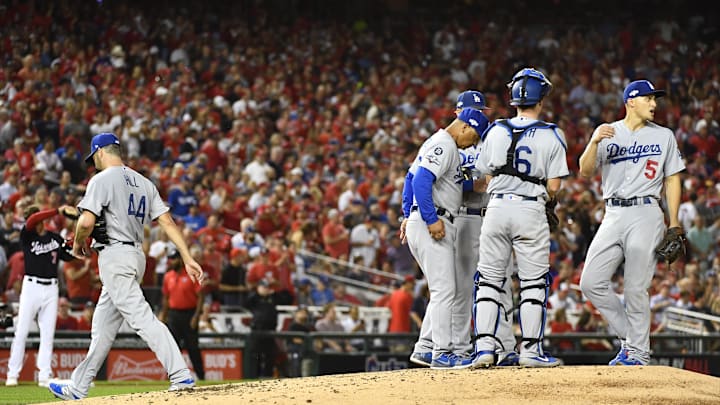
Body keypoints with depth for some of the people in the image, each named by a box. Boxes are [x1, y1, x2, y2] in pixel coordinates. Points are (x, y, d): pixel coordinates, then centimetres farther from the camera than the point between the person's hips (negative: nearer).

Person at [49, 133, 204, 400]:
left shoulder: (102, 179, -8)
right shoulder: (143, 182, 15)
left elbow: (86, 221, -18)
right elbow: (167, 221, 8)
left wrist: (78, 243, 3)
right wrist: (188, 258, 3)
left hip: (114, 255, -9)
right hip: (136, 255, 9)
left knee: (141, 318, -16)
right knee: (103, 325, 15)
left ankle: (181, 376, -27)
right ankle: (78, 388, 22)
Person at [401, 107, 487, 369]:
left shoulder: (436, 143, 21)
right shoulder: (444, 145, -12)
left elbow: (411, 177, 26)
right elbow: (421, 180, -23)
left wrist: (408, 215, 23)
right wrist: (431, 219, -24)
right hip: (432, 224, -11)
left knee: (446, 291, 14)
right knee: (444, 290, -11)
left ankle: (425, 348, 15)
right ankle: (441, 353, -12)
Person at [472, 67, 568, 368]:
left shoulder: (495, 132, 5)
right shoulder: (551, 136, -3)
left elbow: (488, 177, 8)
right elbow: (553, 186, -4)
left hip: (497, 207, 3)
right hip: (531, 210, -2)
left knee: (489, 280, 7)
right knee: (533, 283, 5)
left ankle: (484, 347, -1)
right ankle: (531, 350, 4)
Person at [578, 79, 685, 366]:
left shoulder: (664, 136, 10)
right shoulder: (607, 133, 10)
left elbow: (672, 180, 11)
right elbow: (585, 171, 1)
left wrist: (674, 224, 2)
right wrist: (595, 142, -18)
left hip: (646, 214, -2)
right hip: (613, 215, 2)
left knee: (636, 289, -6)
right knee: (591, 283, -5)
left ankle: (638, 351, 3)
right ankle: (629, 336, 10)